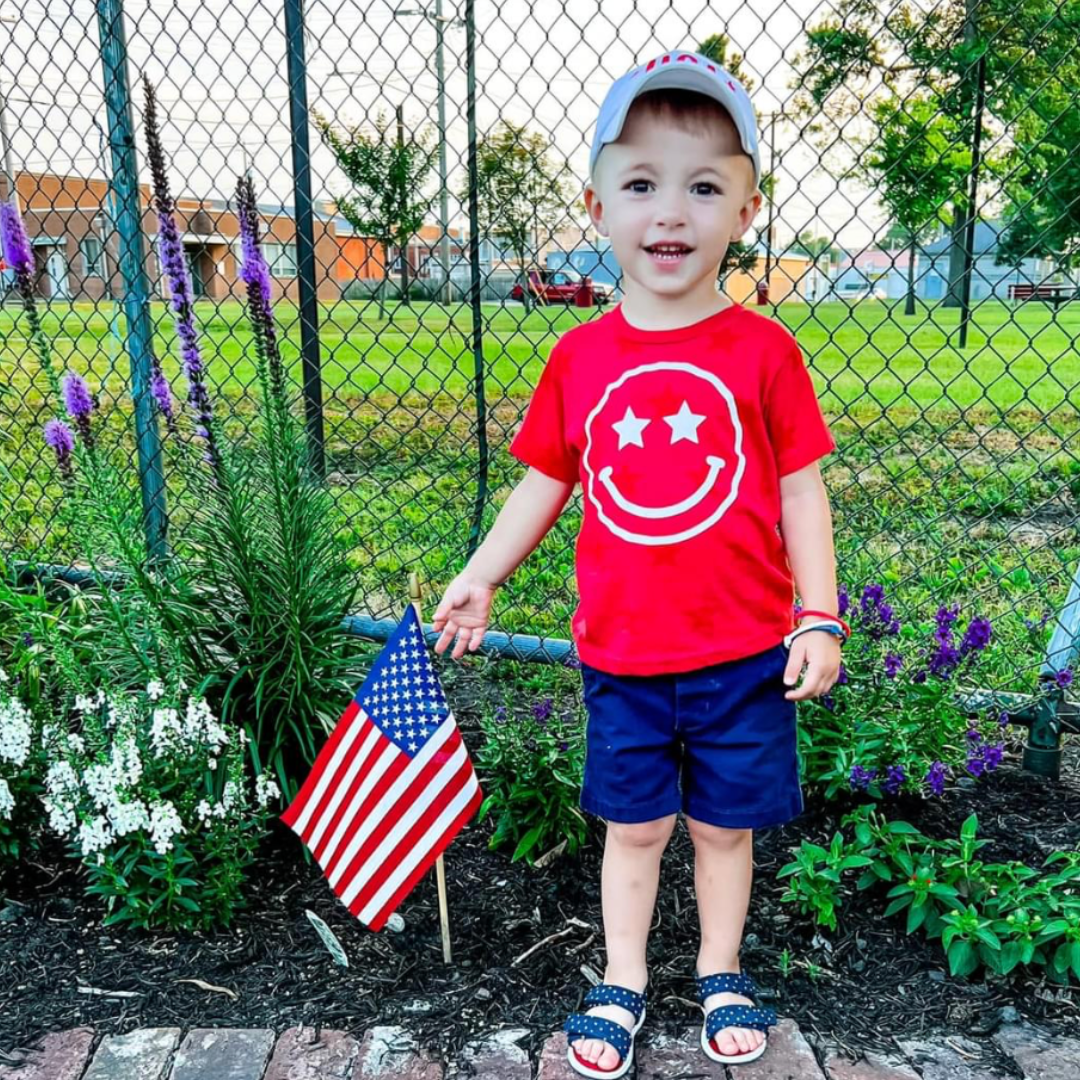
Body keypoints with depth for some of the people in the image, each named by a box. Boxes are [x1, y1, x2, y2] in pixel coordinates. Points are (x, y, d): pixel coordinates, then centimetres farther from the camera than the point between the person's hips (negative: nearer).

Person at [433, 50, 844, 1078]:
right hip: (621, 649, 1)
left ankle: (720, 975, 40)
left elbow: (800, 490, -3)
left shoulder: (761, 349, -7)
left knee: (724, 823, 16)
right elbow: (546, 480, 8)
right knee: (633, 825, 15)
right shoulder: (579, 356, -2)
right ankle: (620, 984, 35)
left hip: (742, 648, -1)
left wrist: (819, 617, -6)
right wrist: (480, 575, 7)